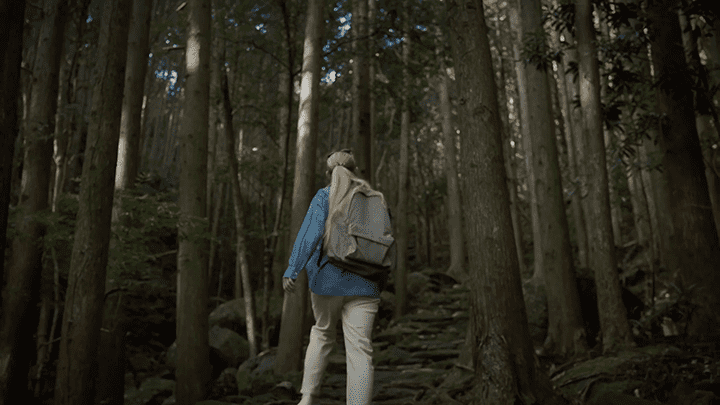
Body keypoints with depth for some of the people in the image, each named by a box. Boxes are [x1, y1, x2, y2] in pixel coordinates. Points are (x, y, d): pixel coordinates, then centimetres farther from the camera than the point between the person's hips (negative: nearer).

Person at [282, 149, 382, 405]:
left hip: (327, 279, 0)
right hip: (364, 284, 0)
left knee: (322, 333, 22)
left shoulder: (324, 196, 0)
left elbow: (310, 233, -14)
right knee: (359, 348, -2)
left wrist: (291, 271, -17)